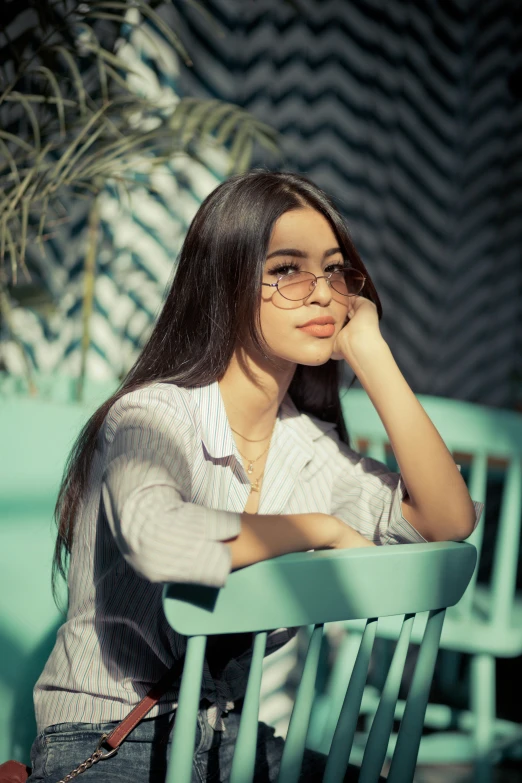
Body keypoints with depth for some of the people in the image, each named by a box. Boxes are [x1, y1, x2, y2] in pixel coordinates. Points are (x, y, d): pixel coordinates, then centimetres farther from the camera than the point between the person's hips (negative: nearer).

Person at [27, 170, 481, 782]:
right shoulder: (154, 414, -14)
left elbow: (449, 520, -5)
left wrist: (369, 352, -5)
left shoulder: (315, 449, 6)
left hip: (245, 732, 7)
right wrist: (323, 529, -20)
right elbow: (157, 539, -35)